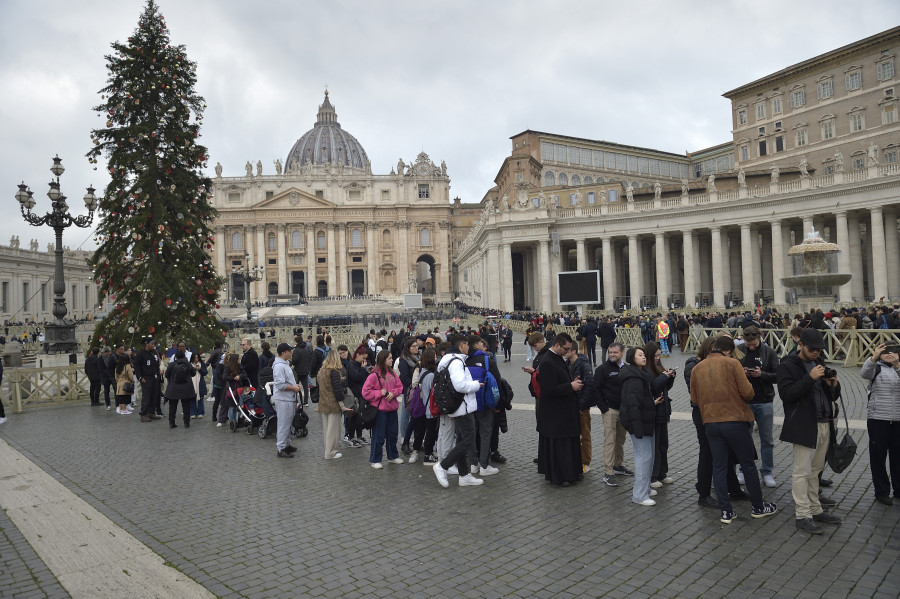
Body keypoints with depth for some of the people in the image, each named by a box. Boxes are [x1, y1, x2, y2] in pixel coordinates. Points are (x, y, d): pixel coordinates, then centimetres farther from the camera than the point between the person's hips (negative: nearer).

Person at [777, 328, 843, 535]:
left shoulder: (819, 363, 15)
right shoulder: (787, 366, -7)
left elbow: (833, 397, 17)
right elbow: (786, 393, -20)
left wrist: (834, 385, -5)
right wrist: (810, 378, -24)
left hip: (823, 424, 7)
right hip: (804, 426, -7)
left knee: (815, 471, 16)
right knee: (802, 472, -4)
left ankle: (815, 510, 26)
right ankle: (802, 515, 2)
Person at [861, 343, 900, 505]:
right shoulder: (876, 368, 2)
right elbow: (864, 373, -20)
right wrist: (874, 357, -35)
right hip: (878, 419, -2)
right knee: (878, 455, 3)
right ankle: (881, 492, 13)